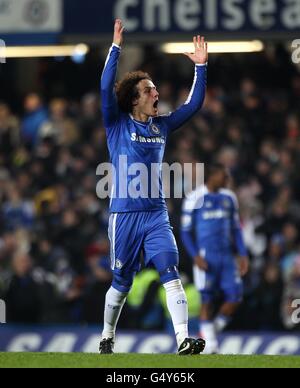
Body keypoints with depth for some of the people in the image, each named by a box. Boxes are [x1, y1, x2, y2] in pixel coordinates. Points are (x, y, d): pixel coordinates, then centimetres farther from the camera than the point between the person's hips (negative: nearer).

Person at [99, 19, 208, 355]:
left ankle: (184, 341, -27)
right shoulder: (118, 125, 0)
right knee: (122, 283, 6)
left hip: (157, 215, 3)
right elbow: (106, 88, -13)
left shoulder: (162, 125, 13)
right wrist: (116, 48, -18)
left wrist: (201, 67, 7)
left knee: (170, 273, -15)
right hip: (125, 215, -3)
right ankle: (107, 339, 27)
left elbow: (194, 104, 16)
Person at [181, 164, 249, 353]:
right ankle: (210, 345, 5)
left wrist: (243, 255, 9)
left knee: (235, 297, -4)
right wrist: (196, 256, -14)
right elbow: (186, 231, -4)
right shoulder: (195, 199, -5)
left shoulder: (229, 198, 11)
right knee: (207, 301, -3)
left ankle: (213, 331, 14)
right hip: (205, 257, -5)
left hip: (227, 256, 5)